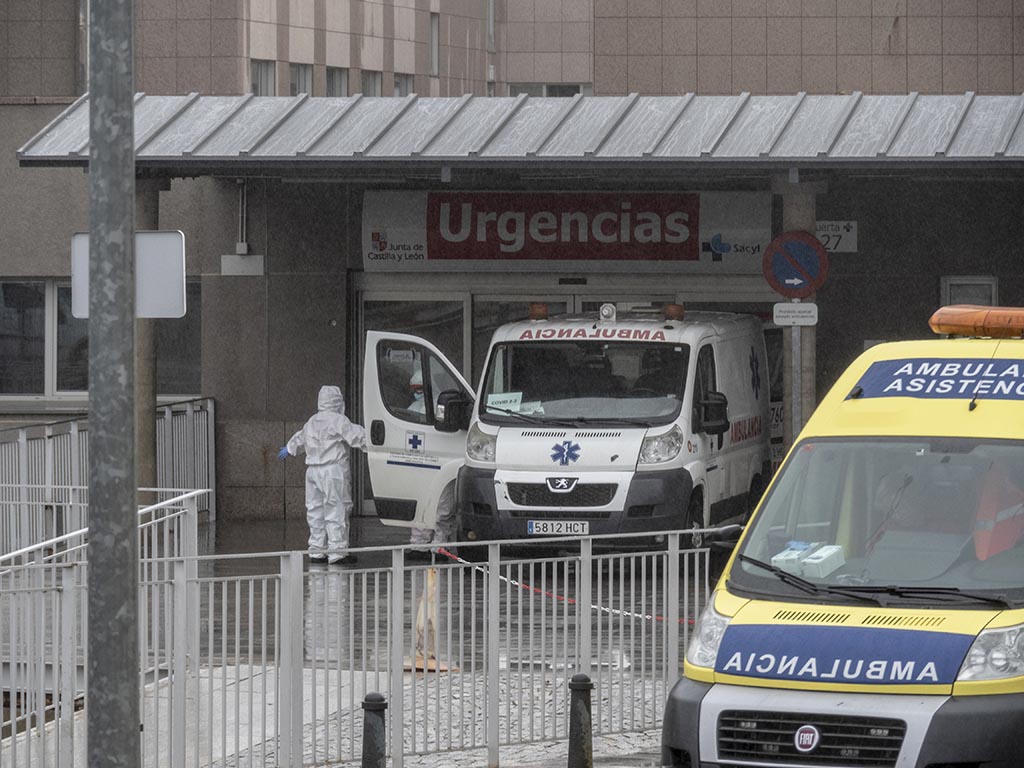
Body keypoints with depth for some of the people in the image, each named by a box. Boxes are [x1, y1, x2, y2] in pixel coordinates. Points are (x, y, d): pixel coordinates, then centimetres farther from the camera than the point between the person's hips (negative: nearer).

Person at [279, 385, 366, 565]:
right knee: (336, 510, -6)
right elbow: (357, 436, -14)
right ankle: (337, 551, -8)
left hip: (312, 470, 8)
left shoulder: (312, 422, 16)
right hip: (333, 469, -8)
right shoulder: (338, 421, -9)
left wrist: (289, 449, 53)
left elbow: (300, 438, 34)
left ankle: (316, 551, 14)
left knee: (316, 510, 12)